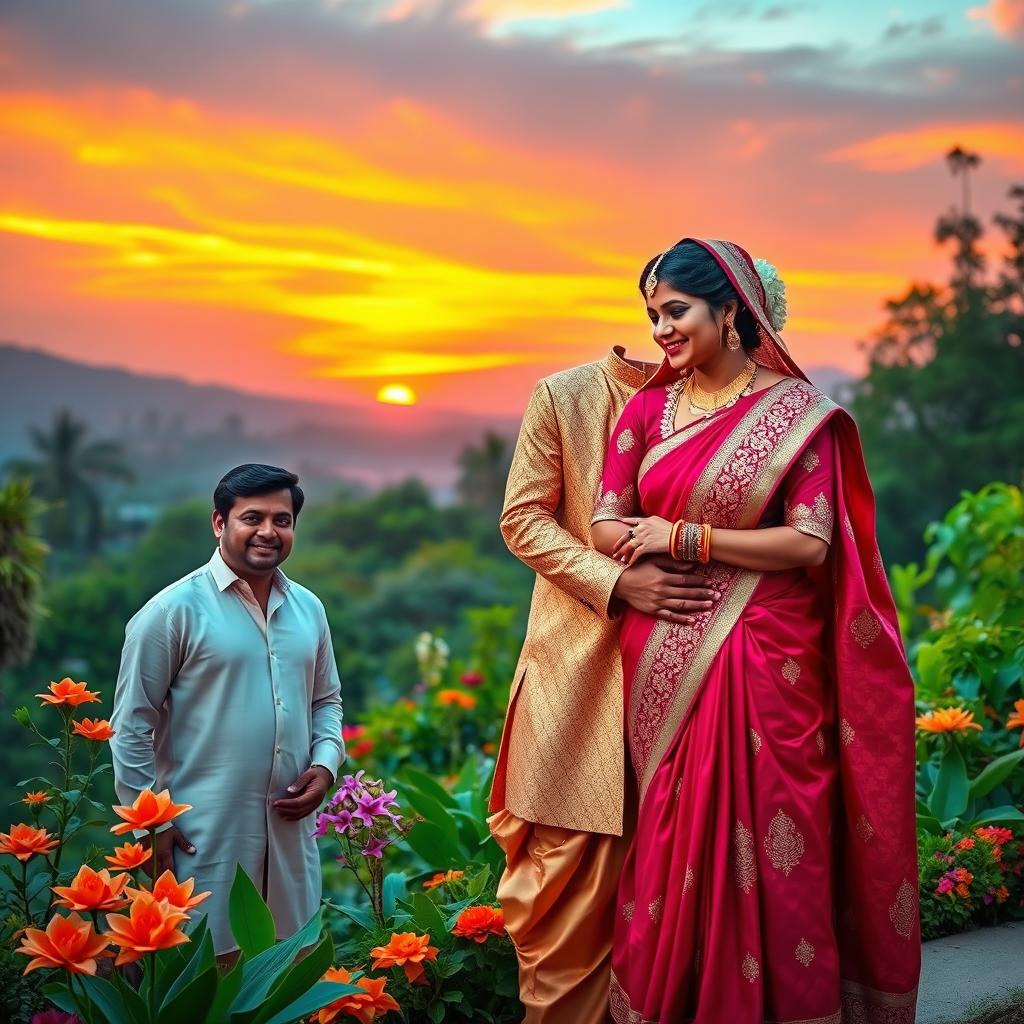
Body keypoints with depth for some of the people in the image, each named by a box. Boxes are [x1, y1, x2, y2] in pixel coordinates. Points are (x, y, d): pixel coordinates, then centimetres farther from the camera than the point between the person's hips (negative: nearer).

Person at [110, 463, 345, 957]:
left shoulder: (308, 608, 10)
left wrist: (325, 763, 2)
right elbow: (132, 724, -5)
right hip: (205, 835, -5)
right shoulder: (175, 610, -7)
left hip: (290, 828, 5)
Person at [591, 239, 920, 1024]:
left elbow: (811, 544, -11)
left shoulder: (796, 410, -3)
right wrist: (651, 561, -14)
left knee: (767, 855, 1)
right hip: (664, 669, 4)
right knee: (671, 853, 7)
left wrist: (686, 537, -12)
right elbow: (606, 529, 5)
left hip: (761, 664, -3)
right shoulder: (649, 408, 9)